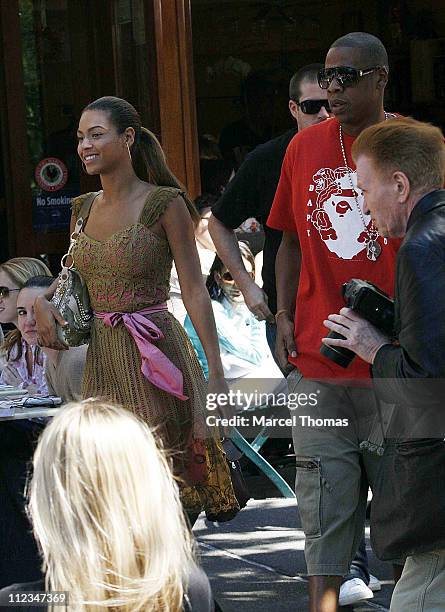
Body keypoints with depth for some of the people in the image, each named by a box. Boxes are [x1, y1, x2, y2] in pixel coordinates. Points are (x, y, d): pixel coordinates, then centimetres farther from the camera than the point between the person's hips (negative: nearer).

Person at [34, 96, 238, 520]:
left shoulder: (164, 205, -7)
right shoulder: (84, 209, 10)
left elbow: (194, 290, -9)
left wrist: (215, 373, -12)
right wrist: (41, 301, 1)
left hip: (154, 356, -6)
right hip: (102, 356, 6)